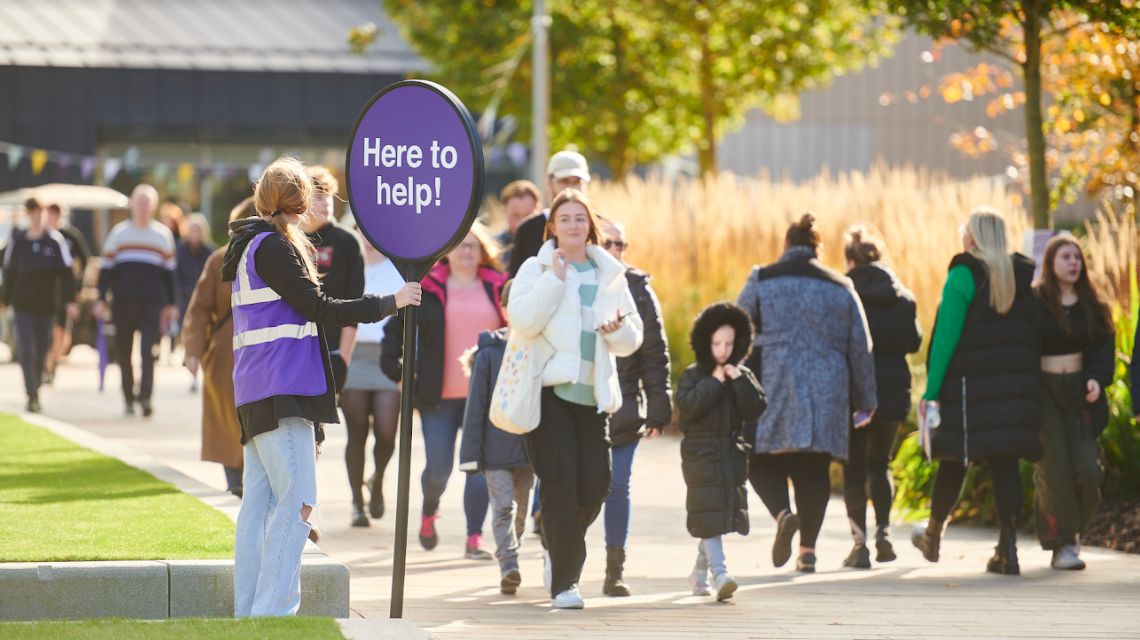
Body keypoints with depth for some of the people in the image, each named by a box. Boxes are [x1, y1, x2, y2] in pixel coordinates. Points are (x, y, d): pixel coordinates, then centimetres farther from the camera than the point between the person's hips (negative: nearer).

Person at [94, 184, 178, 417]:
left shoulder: (163, 234, 11)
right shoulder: (118, 233, 11)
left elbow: (169, 271, 14)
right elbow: (106, 269, 10)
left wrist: (171, 304, 11)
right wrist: (101, 300, 2)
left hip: (152, 302, -1)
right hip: (123, 302, 1)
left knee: (148, 351, -14)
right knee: (124, 352, 4)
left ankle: (145, 396, -19)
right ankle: (129, 400, 14)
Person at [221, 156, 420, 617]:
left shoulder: (253, 246, 20)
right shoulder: (273, 247, -10)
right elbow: (318, 308, -12)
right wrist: (391, 302, -6)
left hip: (258, 393, 10)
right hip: (281, 390, -10)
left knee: (259, 502, 8)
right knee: (297, 501, -12)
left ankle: (249, 614, 7)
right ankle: (271, 612, -18)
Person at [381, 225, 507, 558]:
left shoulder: (498, 288, 7)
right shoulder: (427, 289, 3)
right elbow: (396, 329, 7)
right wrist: (397, 372, -1)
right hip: (439, 394, -1)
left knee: (480, 466, -5)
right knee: (438, 468, -1)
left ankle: (474, 540, 0)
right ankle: (429, 513, 31)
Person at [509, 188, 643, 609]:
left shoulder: (610, 274, 15)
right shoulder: (537, 268, 4)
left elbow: (632, 340, 15)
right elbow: (523, 320, -12)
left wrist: (618, 329, -7)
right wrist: (554, 278, -14)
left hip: (593, 394, 4)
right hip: (549, 388, -4)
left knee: (595, 483, 0)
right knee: (560, 482, -10)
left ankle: (558, 547, 28)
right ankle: (564, 582, -9)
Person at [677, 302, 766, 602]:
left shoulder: (743, 376, 9)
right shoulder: (693, 376, -1)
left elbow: (756, 409, -2)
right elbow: (687, 405, -17)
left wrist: (739, 381, -13)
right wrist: (714, 382, -16)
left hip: (732, 455, 4)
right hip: (701, 455, -4)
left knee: (724, 515, 9)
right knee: (708, 514, -13)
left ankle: (700, 572, 26)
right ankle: (720, 575, -22)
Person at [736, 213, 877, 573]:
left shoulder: (762, 282, 2)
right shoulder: (841, 288, 10)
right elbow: (860, 349, 12)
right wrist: (865, 400, 19)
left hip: (773, 388, -2)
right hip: (826, 393, 3)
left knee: (763, 459, 7)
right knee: (814, 470, 8)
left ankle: (783, 513, -21)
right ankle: (808, 549, 5)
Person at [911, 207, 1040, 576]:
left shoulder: (964, 275, -8)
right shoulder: (1025, 276, 8)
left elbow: (946, 336, -12)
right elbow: (1034, 335, 8)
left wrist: (932, 390, -11)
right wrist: (1030, 385, 12)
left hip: (971, 386, -4)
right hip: (1018, 386, 4)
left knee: (954, 461, 10)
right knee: (1005, 463, 2)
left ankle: (933, 535, 28)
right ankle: (1008, 548, -7)